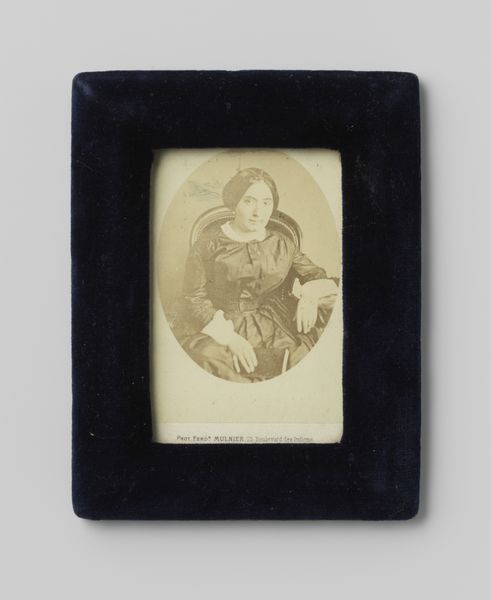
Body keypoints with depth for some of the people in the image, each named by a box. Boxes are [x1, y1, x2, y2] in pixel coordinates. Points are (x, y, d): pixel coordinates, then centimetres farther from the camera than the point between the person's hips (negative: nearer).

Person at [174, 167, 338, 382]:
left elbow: (316, 275, 16)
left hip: (270, 327, 3)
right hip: (215, 329, -2)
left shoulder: (282, 244, 11)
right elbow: (193, 299, -4)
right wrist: (229, 337, -18)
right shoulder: (209, 245, 0)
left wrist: (310, 295, -10)